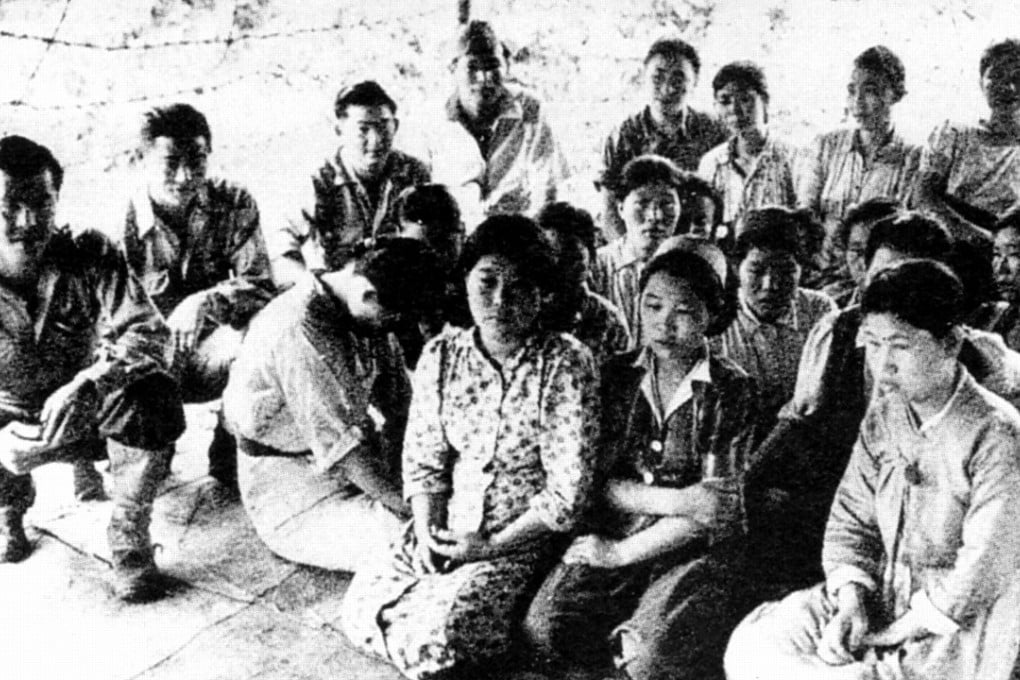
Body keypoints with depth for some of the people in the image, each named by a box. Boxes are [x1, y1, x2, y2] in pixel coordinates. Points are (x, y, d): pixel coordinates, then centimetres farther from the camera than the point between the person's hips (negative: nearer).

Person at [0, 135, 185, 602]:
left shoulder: (90, 257, -17)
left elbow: (149, 333, -27)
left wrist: (86, 382, -45)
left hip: (90, 409, -2)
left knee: (151, 394, -32)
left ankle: (129, 539, -13)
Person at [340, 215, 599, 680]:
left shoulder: (566, 364, -14)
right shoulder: (441, 355, 1)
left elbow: (568, 490, -15)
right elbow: (423, 459, 6)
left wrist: (492, 546, -14)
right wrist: (427, 530, -10)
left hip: (524, 540, -5)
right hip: (446, 533, 5)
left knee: (435, 635, -22)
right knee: (362, 611, -11)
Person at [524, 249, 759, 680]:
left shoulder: (732, 391, -1)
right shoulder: (615, 377, 6)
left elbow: (717, 507, -8)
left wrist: (622, 553, -11)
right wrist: (676, 500, -14)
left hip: (692, 549, -2)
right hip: (610, 536, 3)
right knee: (543, 630, -22)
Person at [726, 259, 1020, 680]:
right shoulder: (883, 416, 4)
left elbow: (985, 569, -18)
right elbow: (851, 520, 6)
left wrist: (892, 636, -15)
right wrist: (850, 602, -10)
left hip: (958, 625, -6)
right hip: (879, 598, 6)